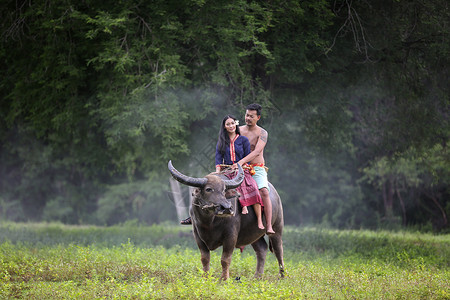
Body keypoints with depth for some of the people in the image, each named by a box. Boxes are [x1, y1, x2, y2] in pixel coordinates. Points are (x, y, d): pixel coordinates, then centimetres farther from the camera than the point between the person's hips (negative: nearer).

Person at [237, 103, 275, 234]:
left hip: (257, 169, -3)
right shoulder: (239, 130, 8)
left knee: (264, 191, -27)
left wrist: (242, 161, -30)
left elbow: (257, 151, -18)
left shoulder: (262, 133, -4)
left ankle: (269, 226, -30)